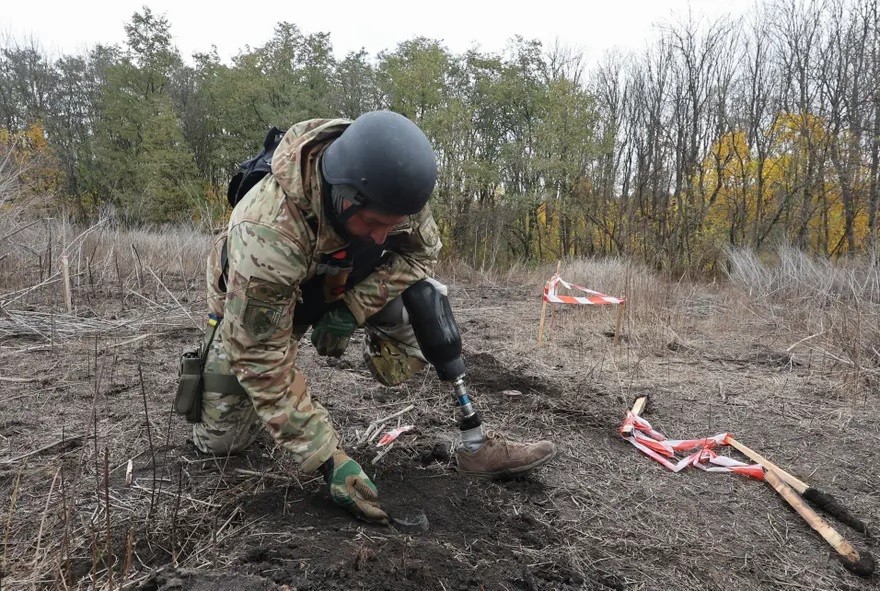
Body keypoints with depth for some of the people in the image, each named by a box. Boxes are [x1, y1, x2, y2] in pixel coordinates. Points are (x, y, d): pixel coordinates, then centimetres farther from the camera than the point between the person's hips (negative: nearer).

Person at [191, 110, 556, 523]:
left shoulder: (388, 181, -30)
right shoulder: (267, 231, -44)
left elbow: (420, 251, -14)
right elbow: (262, 359, -37)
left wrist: (352, 310, -28)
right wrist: (330, 459, -38)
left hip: (344, 287, 4)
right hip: (256, 305, -3)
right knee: (219, 440, -2)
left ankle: (474, 444, -6)